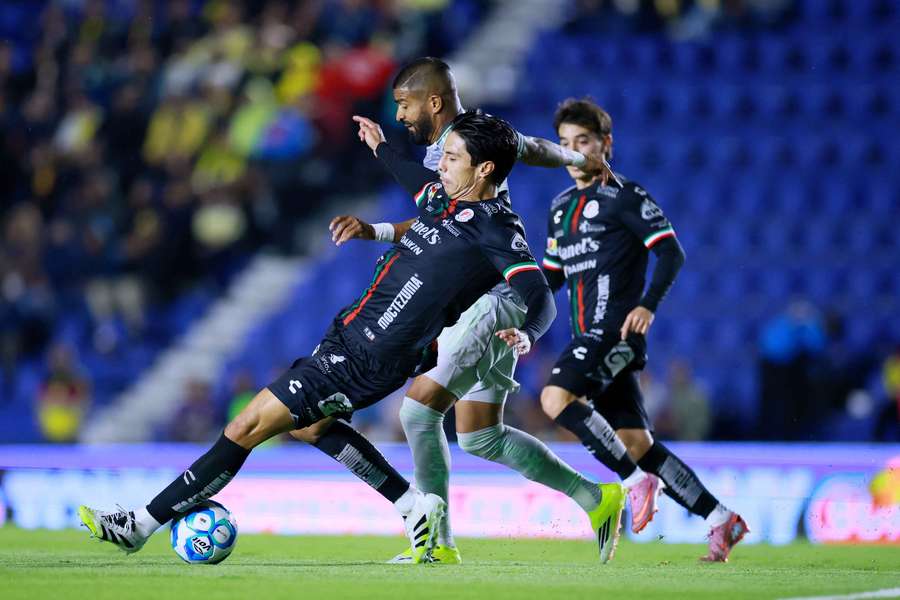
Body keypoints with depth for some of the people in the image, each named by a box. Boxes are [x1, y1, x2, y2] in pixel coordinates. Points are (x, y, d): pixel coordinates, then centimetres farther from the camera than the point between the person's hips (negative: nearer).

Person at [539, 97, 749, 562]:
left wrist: (648, 305, -22)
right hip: (589, 336, 8)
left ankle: (637, 481, -18)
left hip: (617, 329, -8)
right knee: (635, 443, 2)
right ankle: (721, 520, 7)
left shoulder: (624, 197, -3)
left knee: (555, 398, -26)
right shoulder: (561, 207, 20)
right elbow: (551, 275, 27)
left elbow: (671, 252, -9)